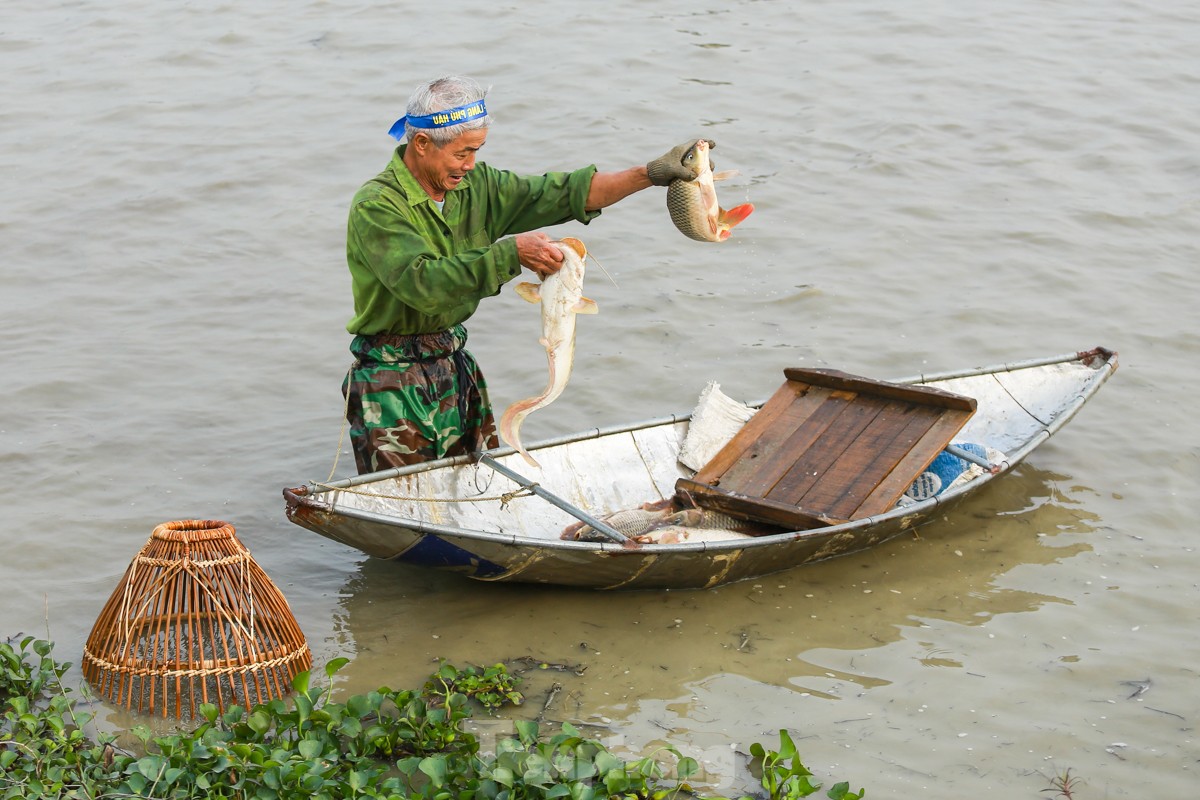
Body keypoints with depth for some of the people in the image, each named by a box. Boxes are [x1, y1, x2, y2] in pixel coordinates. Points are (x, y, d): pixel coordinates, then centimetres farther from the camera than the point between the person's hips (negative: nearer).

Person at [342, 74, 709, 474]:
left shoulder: (475, 186, 4)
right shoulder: (376, 206, -18)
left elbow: (559, 194, 4)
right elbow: (423, 284, -30)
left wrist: (651, 174, -4)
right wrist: (510, 253, -32)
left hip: (456, 366, 7)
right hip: (392, 382, -7)